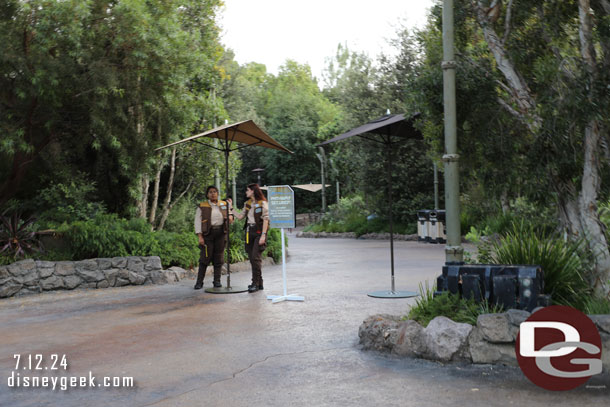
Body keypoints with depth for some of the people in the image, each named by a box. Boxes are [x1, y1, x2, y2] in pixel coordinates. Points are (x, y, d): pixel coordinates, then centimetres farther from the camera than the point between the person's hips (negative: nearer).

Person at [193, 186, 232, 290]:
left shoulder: (224, 205, 12)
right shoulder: (202, 206, 2)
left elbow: (229, 214, 24)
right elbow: (197, 222, -2)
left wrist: (230, 217, -3)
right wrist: (200, 236, -11)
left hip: (221, 232, 3)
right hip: (208, 233, -3)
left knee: (219, 258, 4)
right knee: (205, 257, -5)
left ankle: (217, 281, 12)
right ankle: (199, 281, 2)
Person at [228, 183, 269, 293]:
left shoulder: (262, 203, -5)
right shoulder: (247, 204, 16)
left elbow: (265, 219, -9)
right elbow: (240, 216, 15)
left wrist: (263, 235, -15)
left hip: (258, 231, -7)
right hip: (249, 231, 7)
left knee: (256, 257, -13)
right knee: (251, 258, 6)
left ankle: (256, 283, -7)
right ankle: (259, 283, 14)